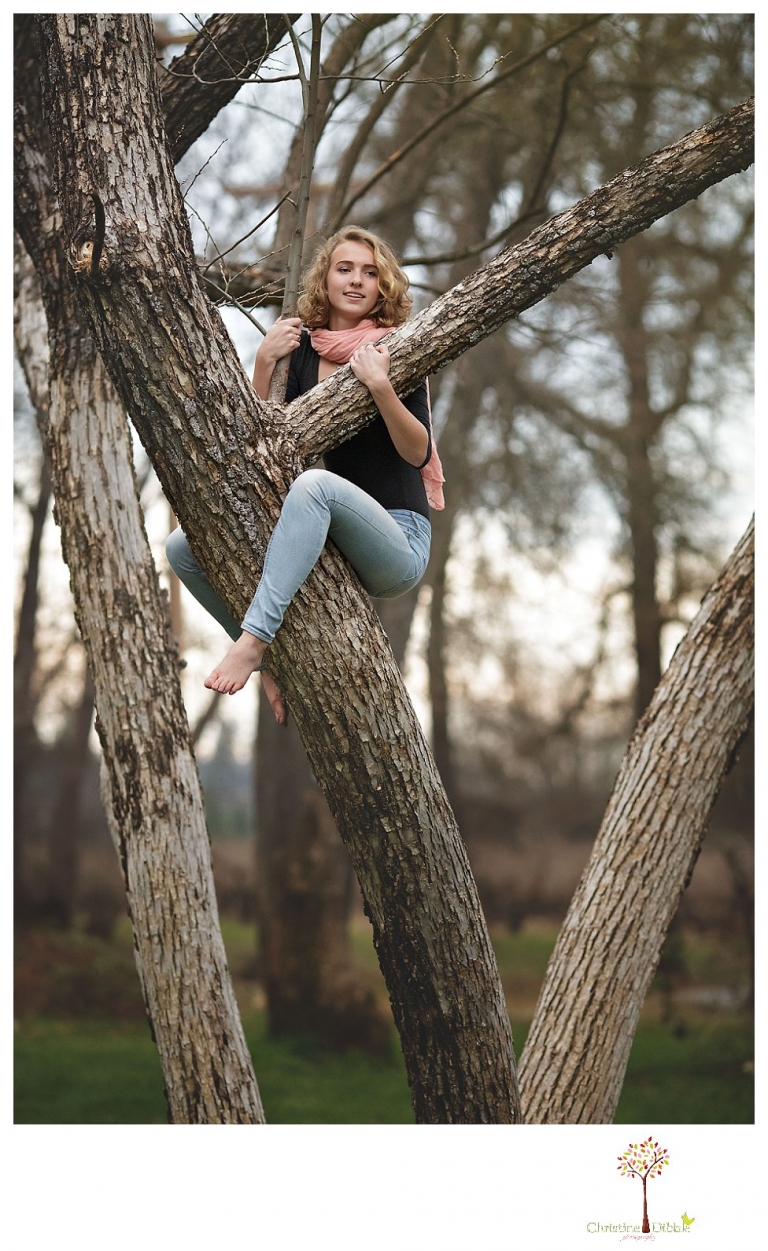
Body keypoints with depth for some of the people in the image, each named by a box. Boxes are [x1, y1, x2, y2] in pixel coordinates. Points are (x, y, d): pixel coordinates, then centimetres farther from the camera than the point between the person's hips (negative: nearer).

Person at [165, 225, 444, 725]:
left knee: (315, 481, -37)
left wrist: (379, 385, -24)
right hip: (323, 545, 5)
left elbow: (419, 452, -11)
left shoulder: (394, 352, -1)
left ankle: (254, 637, -40)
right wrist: (265, 362, -5)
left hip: (396, 544, -5)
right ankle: (272, 658, -5)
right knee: (184, 547, -9)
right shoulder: (304, 350, 11)